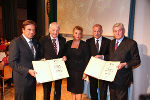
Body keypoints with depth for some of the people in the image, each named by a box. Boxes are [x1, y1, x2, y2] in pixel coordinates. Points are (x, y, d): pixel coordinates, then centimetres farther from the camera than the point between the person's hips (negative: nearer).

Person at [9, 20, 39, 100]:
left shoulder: (34, 41, 9)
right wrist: (28, 71, -24)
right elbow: (12, 62, -18)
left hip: (33, 77, 7)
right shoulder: (15, 42, -15)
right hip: (22, 79, -7)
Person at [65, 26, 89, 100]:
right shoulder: (68, 43, 5)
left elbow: (86, 59, -5)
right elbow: (66, 56, 11)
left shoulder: (84, 44, -5)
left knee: (78, 91, 1)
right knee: (72, 90, 13)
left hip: (79, 70, -3)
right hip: (70, 70, 4)